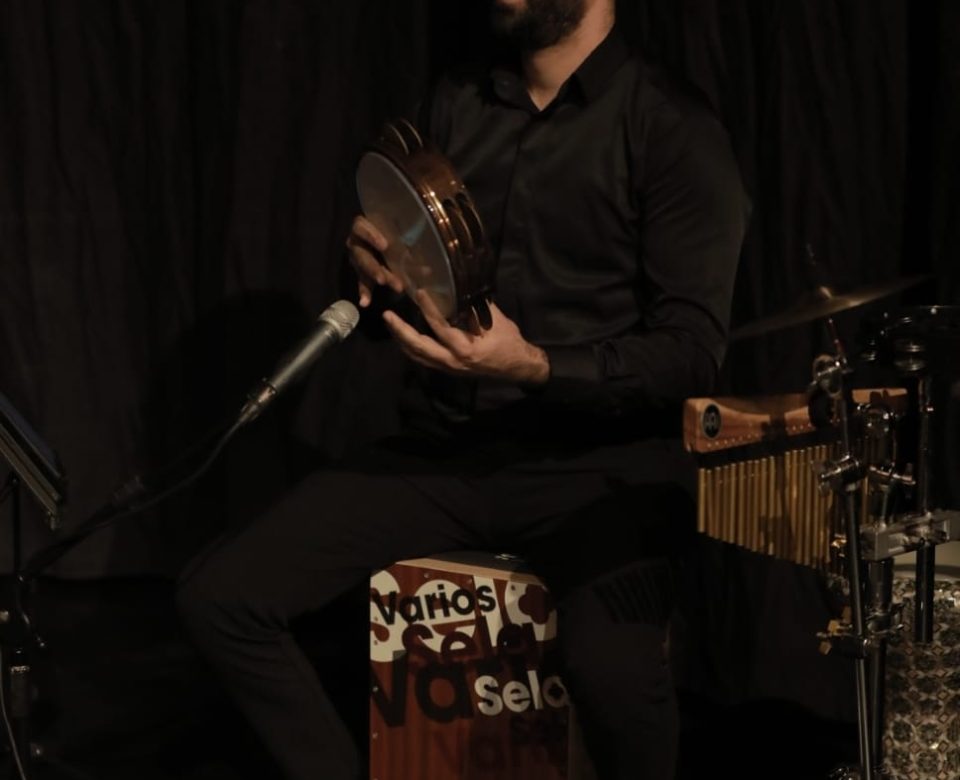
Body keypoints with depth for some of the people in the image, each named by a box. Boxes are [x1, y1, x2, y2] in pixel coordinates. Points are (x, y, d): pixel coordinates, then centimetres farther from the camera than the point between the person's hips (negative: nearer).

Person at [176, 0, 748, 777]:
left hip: (597, 459, -5)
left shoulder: (673, 128, -7)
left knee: (612, 672, -34)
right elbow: (395, 313, 16)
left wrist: (537, 369, -28)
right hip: (444, 447, 5)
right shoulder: (454, 108, 11)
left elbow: (691, 352, -12)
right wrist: (374, 264, -9)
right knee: (221, 596, -13)